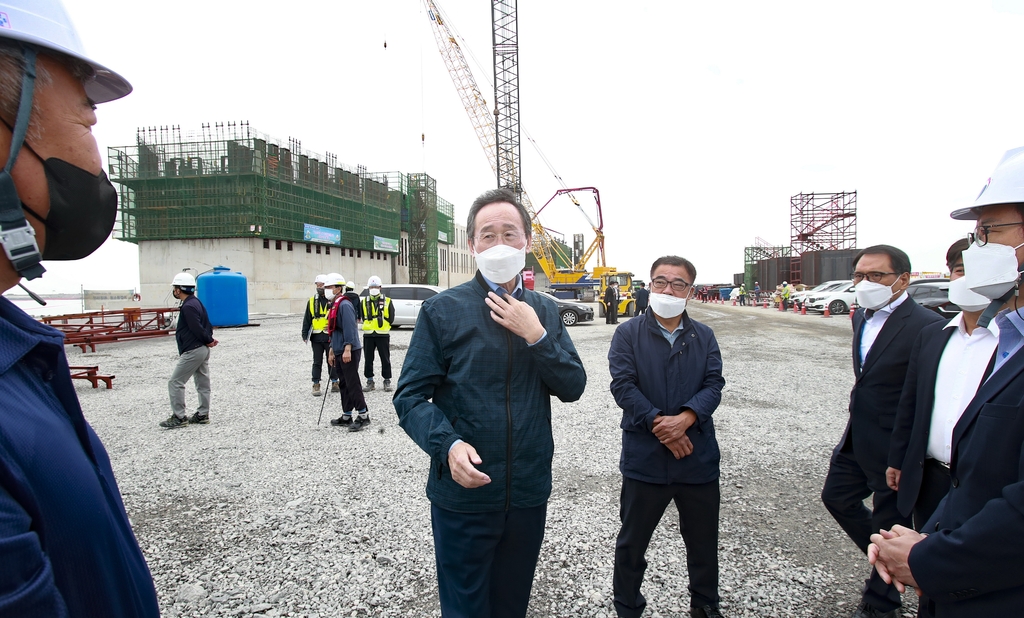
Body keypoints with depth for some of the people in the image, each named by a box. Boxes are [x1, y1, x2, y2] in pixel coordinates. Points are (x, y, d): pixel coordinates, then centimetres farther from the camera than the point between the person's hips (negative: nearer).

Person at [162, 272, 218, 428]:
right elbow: (207, 325, 16)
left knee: (175, 383, -2)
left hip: (192, 351, -10)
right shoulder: (196, 303, 15)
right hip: (203, 349, 10)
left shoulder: (188, 306, -17)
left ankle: (179, 417, 2)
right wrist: (209, 339, 2)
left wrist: (208, 340, -6)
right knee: (202, 383, 12)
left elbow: (197, 329, -20)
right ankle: (202, 415, 18)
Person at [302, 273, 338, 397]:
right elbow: (307, 319, 10)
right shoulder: (312, 301, 8)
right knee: (317, 362, 6)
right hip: (317, 337, 2)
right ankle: (316, 385, 12)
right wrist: (305, 334, 4)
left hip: (330, 336, -2)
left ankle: (334, 382, 22)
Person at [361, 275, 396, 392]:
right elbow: (362, 317, 9)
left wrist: (382, 324, -3)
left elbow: (391, 318, 1)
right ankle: (370, 381, 17)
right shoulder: (363, 302, 7)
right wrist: (371, 325, 2)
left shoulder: (387, 301, 1)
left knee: (385, 359, 3)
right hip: (368, 335, 2)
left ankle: (387, 381, 13)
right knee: (368, 359, 7)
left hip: (383, 335, -2)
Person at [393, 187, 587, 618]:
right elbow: (410, 396, -8)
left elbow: (573, 388, -1)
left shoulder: (545, 312, 4)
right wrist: (448, 445, -25)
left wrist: (536, 335, -15)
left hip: (529, 492, 4)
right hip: (464, 492, -3)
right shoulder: (442, 310, -8)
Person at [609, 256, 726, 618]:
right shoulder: (628, 334, -2)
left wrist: (685, 418, -20)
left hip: (699, 456, 3)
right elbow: (623, 385, -10)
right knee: (632, 541, 13)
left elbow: (713, 385, -3)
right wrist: (658, 423, -19)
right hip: (645, 457, -2)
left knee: (703, 539, 19)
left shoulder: (704, 337, 7)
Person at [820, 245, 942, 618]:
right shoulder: (862, 316, 5)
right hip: (856, 440, 8)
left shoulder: (925, 325, -22)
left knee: (888, 525, 11)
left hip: (895, 449, -8)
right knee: (837, 496, 21)